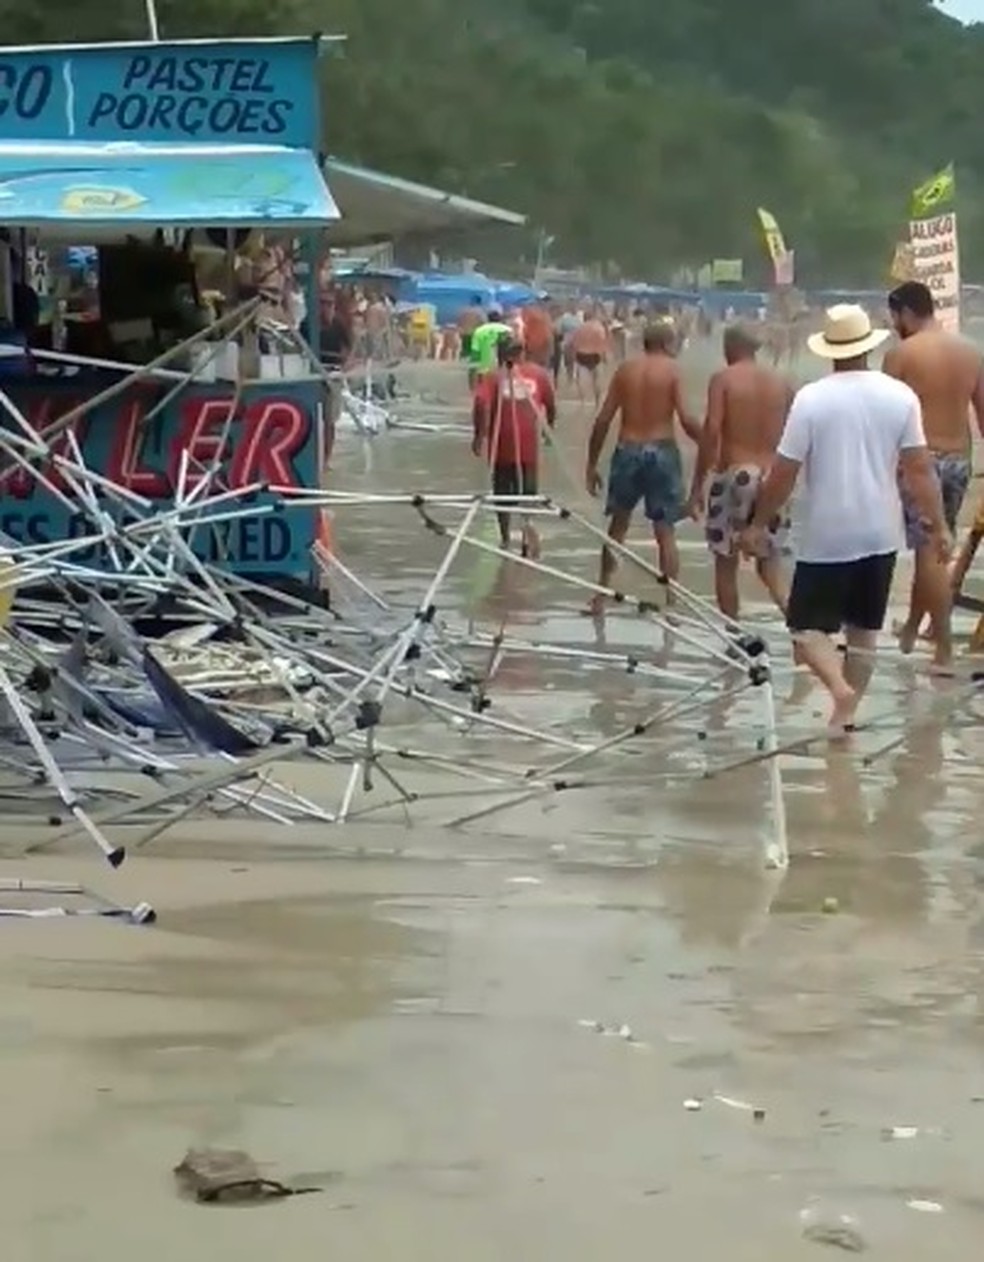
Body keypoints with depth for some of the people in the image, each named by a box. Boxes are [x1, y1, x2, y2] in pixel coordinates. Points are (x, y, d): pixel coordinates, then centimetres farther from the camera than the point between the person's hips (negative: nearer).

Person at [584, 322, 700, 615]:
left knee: (618, 525, 17)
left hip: (628, 451, 3)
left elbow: (603, 419, 3)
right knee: (665, 531, 4)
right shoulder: (672, 369, -4)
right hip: (661, 451, -3)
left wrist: (592, 464, 8)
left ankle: (601, 595, 21)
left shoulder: (625, 369, 5)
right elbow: (686, 420, -13)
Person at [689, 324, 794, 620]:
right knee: (770, 565, 11)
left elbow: (711, 431, -12)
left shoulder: (723, 379, -3)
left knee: (726, 561, 9)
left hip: (734, 475, -4)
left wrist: (697, 485, -9)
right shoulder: (781, 383, 9)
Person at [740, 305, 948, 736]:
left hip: (826, 537, -3)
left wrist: (758, 524, 2)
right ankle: (845, 715, 21)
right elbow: (919, 468, -4)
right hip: (880, 534, 3)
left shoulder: (811, 398, -11)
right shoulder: (900, 396, -4)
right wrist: (937, 523, 4)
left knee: (807, 626, 4)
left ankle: (839, 687, -21)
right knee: (864, 628, 17)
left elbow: (783, 472, -9)